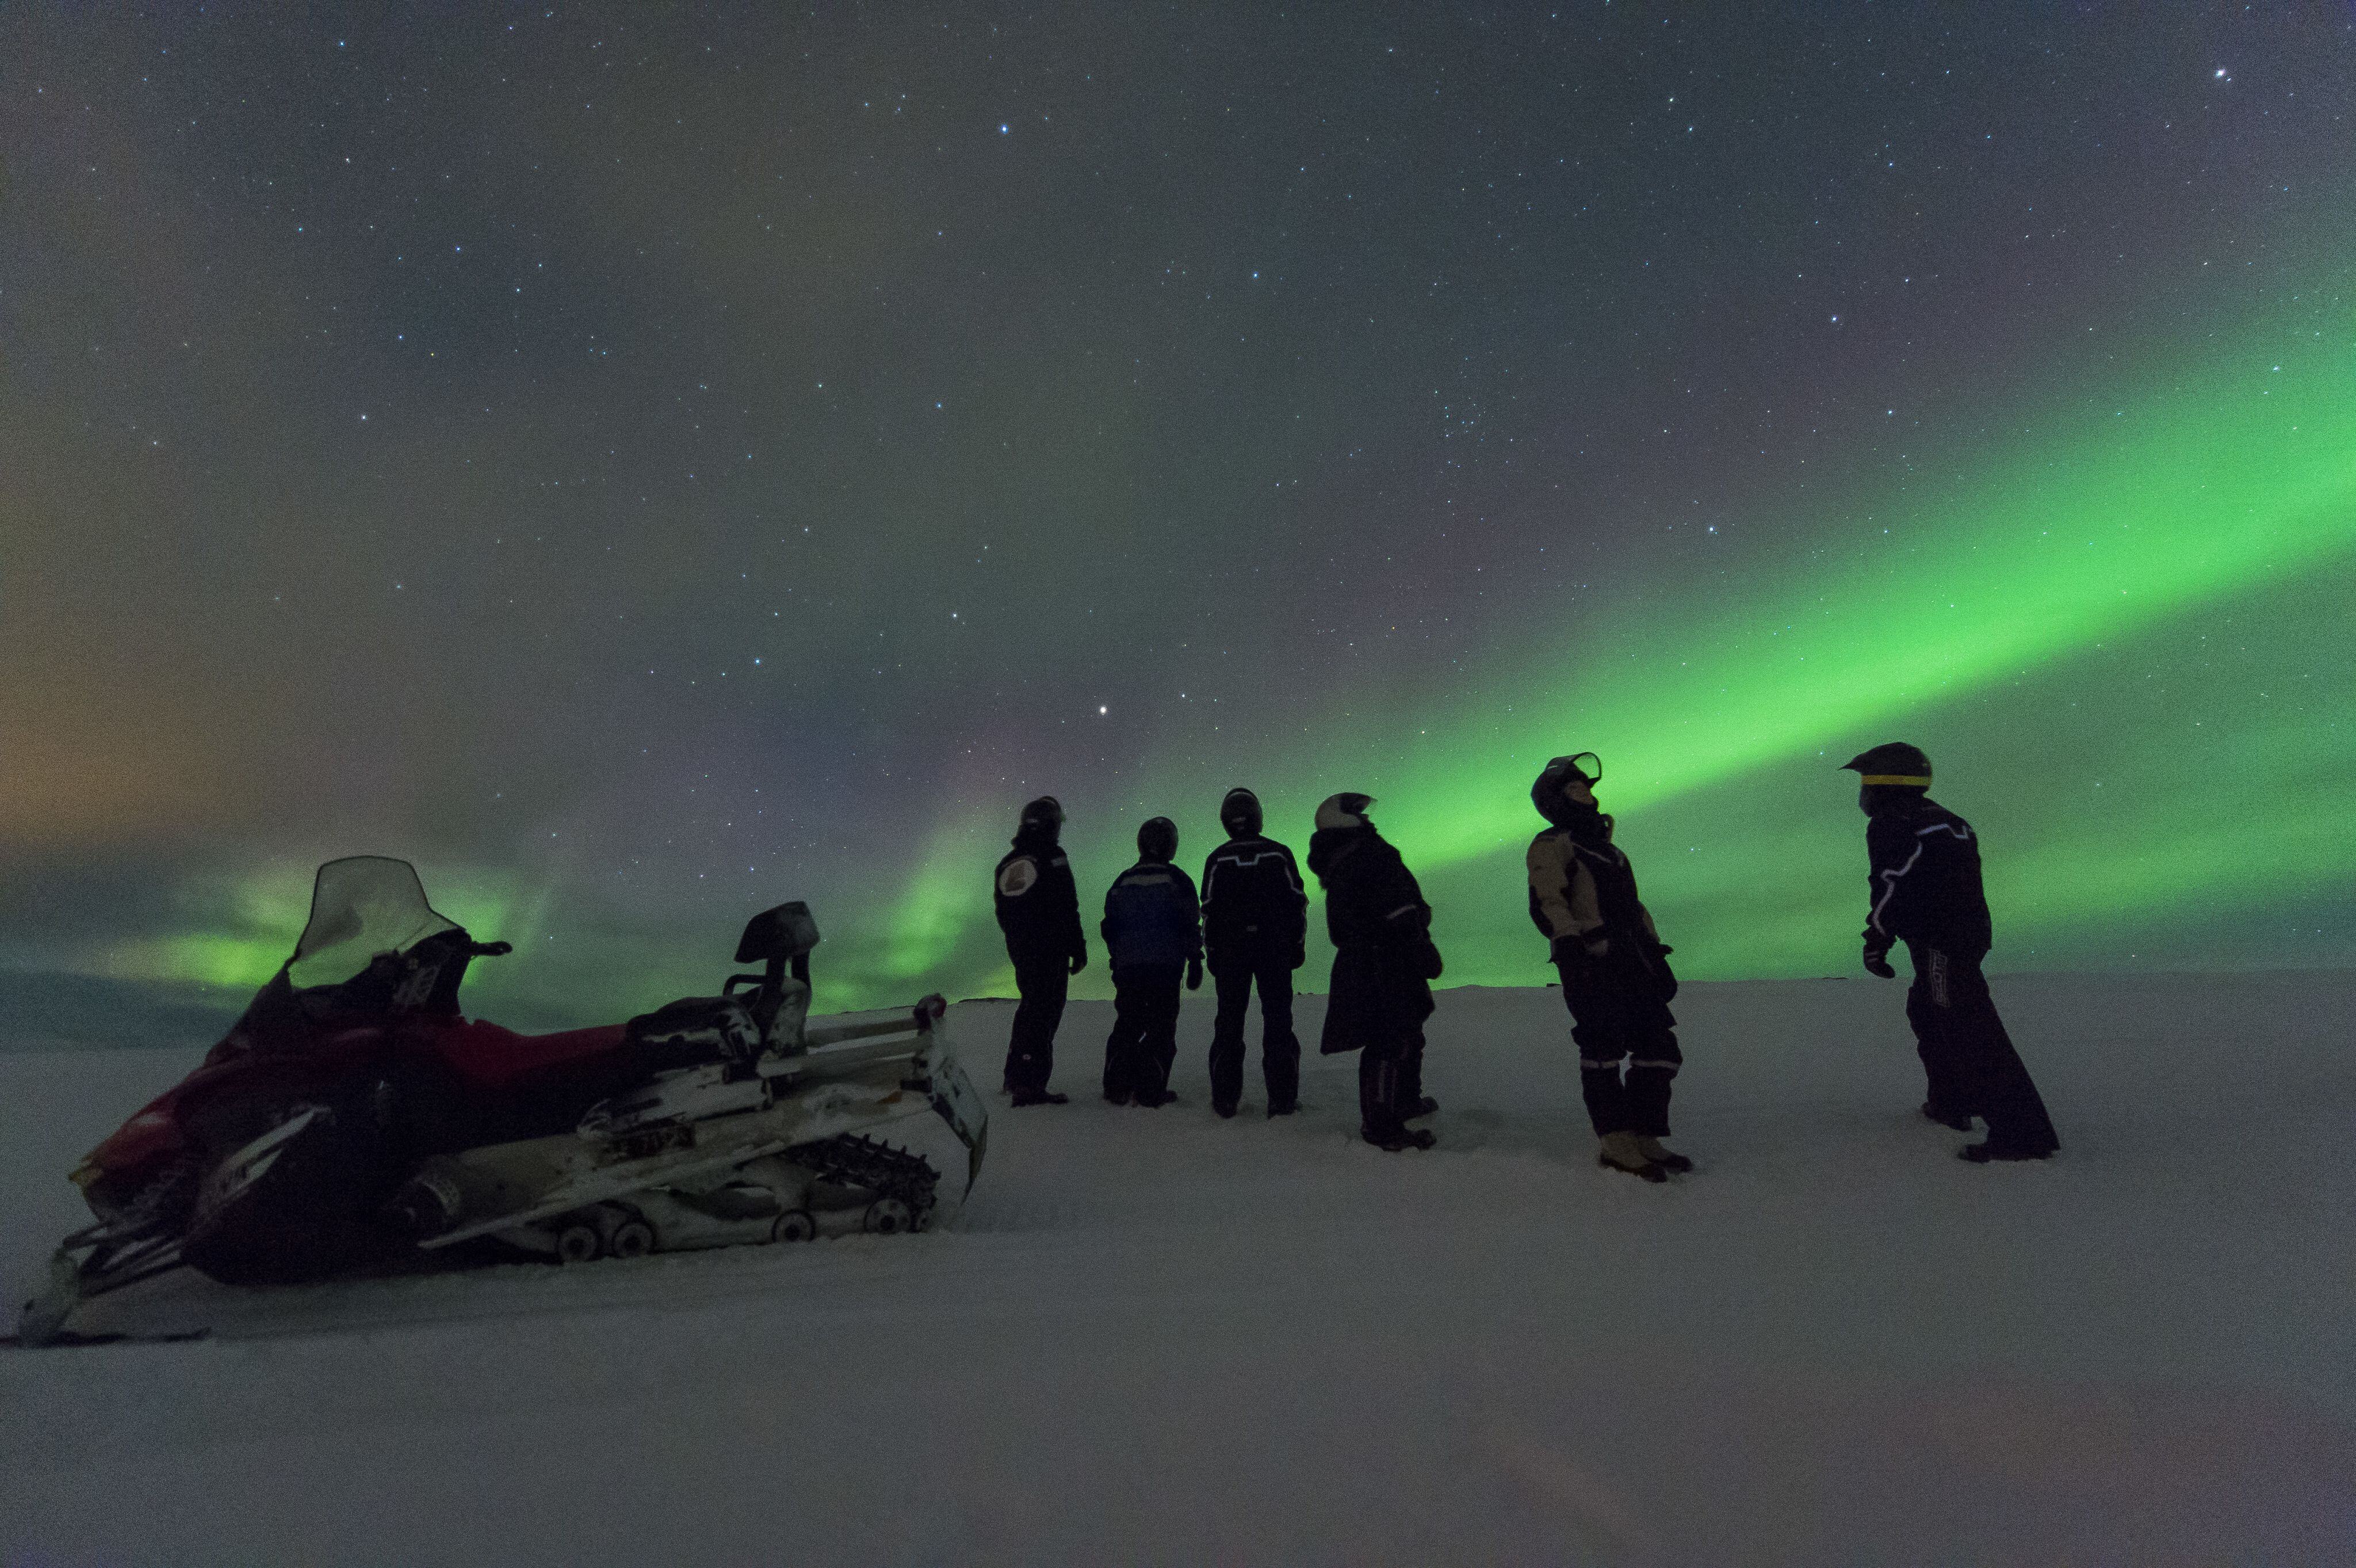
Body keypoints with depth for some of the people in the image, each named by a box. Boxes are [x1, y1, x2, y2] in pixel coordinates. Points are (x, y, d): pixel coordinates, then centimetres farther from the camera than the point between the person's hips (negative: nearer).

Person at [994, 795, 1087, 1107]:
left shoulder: (1006, 864, 10)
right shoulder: (1053, 859, -12)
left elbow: (1002, 916, 15)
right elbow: (1068, 909, -14)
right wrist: (1079, 949, -8)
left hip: (1020, 951, 7)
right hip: (1051, 952, -7)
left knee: (1029, 1010, 20)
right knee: (1044, 1016, -2)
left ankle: (1015, 1077, 29)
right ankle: (1031, 1085, -2)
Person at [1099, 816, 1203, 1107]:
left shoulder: (1122, 881, 9)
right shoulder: (1177, 880, -3)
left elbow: (1109, 926, 14)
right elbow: (1190, 925, -4)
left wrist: (1116, 960, 23)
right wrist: (1195, 963, 2)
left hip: (1128, 965, 4)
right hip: (1166, 965, -4)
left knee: (1127, 1025, 13)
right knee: (1161, 1028, 2)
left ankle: (1117, 1088, 13)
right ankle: (1150, 1091, 0)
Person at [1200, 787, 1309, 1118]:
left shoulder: (1218, 859, 0)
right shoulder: (1279, 854, 0)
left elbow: (1209, 909, 1)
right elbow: (1297, 901, 1)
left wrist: (1211, 951, 9)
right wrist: (1297, 943, 9)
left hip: (1230, 949, 0)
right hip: (1275, 948, 0)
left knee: (1229, 1021, 6)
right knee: (1277, 1020, 4)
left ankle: (1225, 1098, 7)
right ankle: (1282, 1097, 3)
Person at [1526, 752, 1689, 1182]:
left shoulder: (1605, 848, 27)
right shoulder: (1552, 845, -1)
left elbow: (1633, 907, 29)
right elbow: (1546, 904, -14)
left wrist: (1657, 958, 23)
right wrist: (1569, 951, -26)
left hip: (1632, 965, 9)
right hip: (1592, 966, -8)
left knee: (1660, 1050, 6)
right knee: (1604, 1048, -8)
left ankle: (1643, 1139, 15)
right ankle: (1616, 1143, 0)